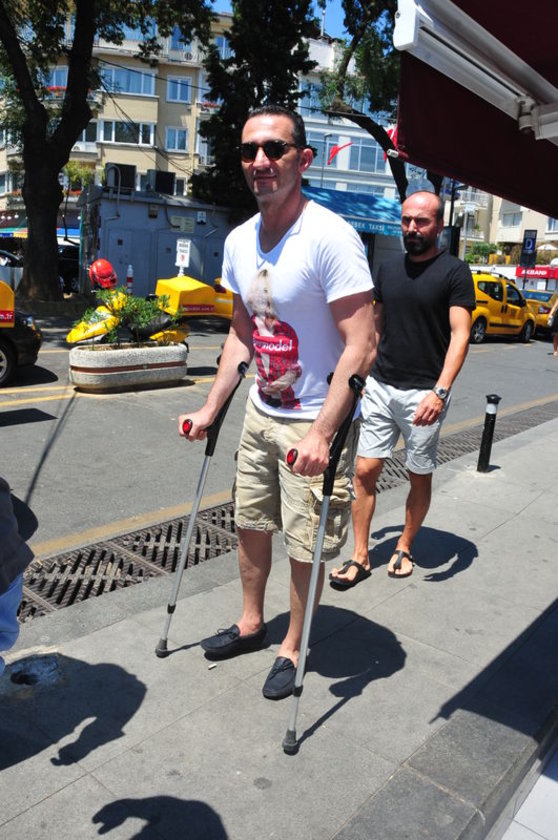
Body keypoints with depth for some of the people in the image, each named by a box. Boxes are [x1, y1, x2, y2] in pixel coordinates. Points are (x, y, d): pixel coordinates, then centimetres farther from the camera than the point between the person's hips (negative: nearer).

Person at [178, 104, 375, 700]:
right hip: (260, 414, 7)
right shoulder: (239, 242, 4)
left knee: (305, 547, 5)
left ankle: (293, 648, 29)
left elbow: (360, 346, -22)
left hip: (315, 424, -7)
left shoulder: (331, 237, -19)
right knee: (250, 524, 19)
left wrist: (322, 433, -27)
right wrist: (211, 409, 10)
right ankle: (251, 623, 42)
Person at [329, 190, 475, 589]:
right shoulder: (388, 269, 11)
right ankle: (360, 557, 10)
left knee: (419, 477, 10)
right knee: (365, 470, -1)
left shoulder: (454, 271, -5)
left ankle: (404, 549, 29)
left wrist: (440, 391, -23)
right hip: (380, 387, 4)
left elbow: (460, 335, -11)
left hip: (423, 394, -4)